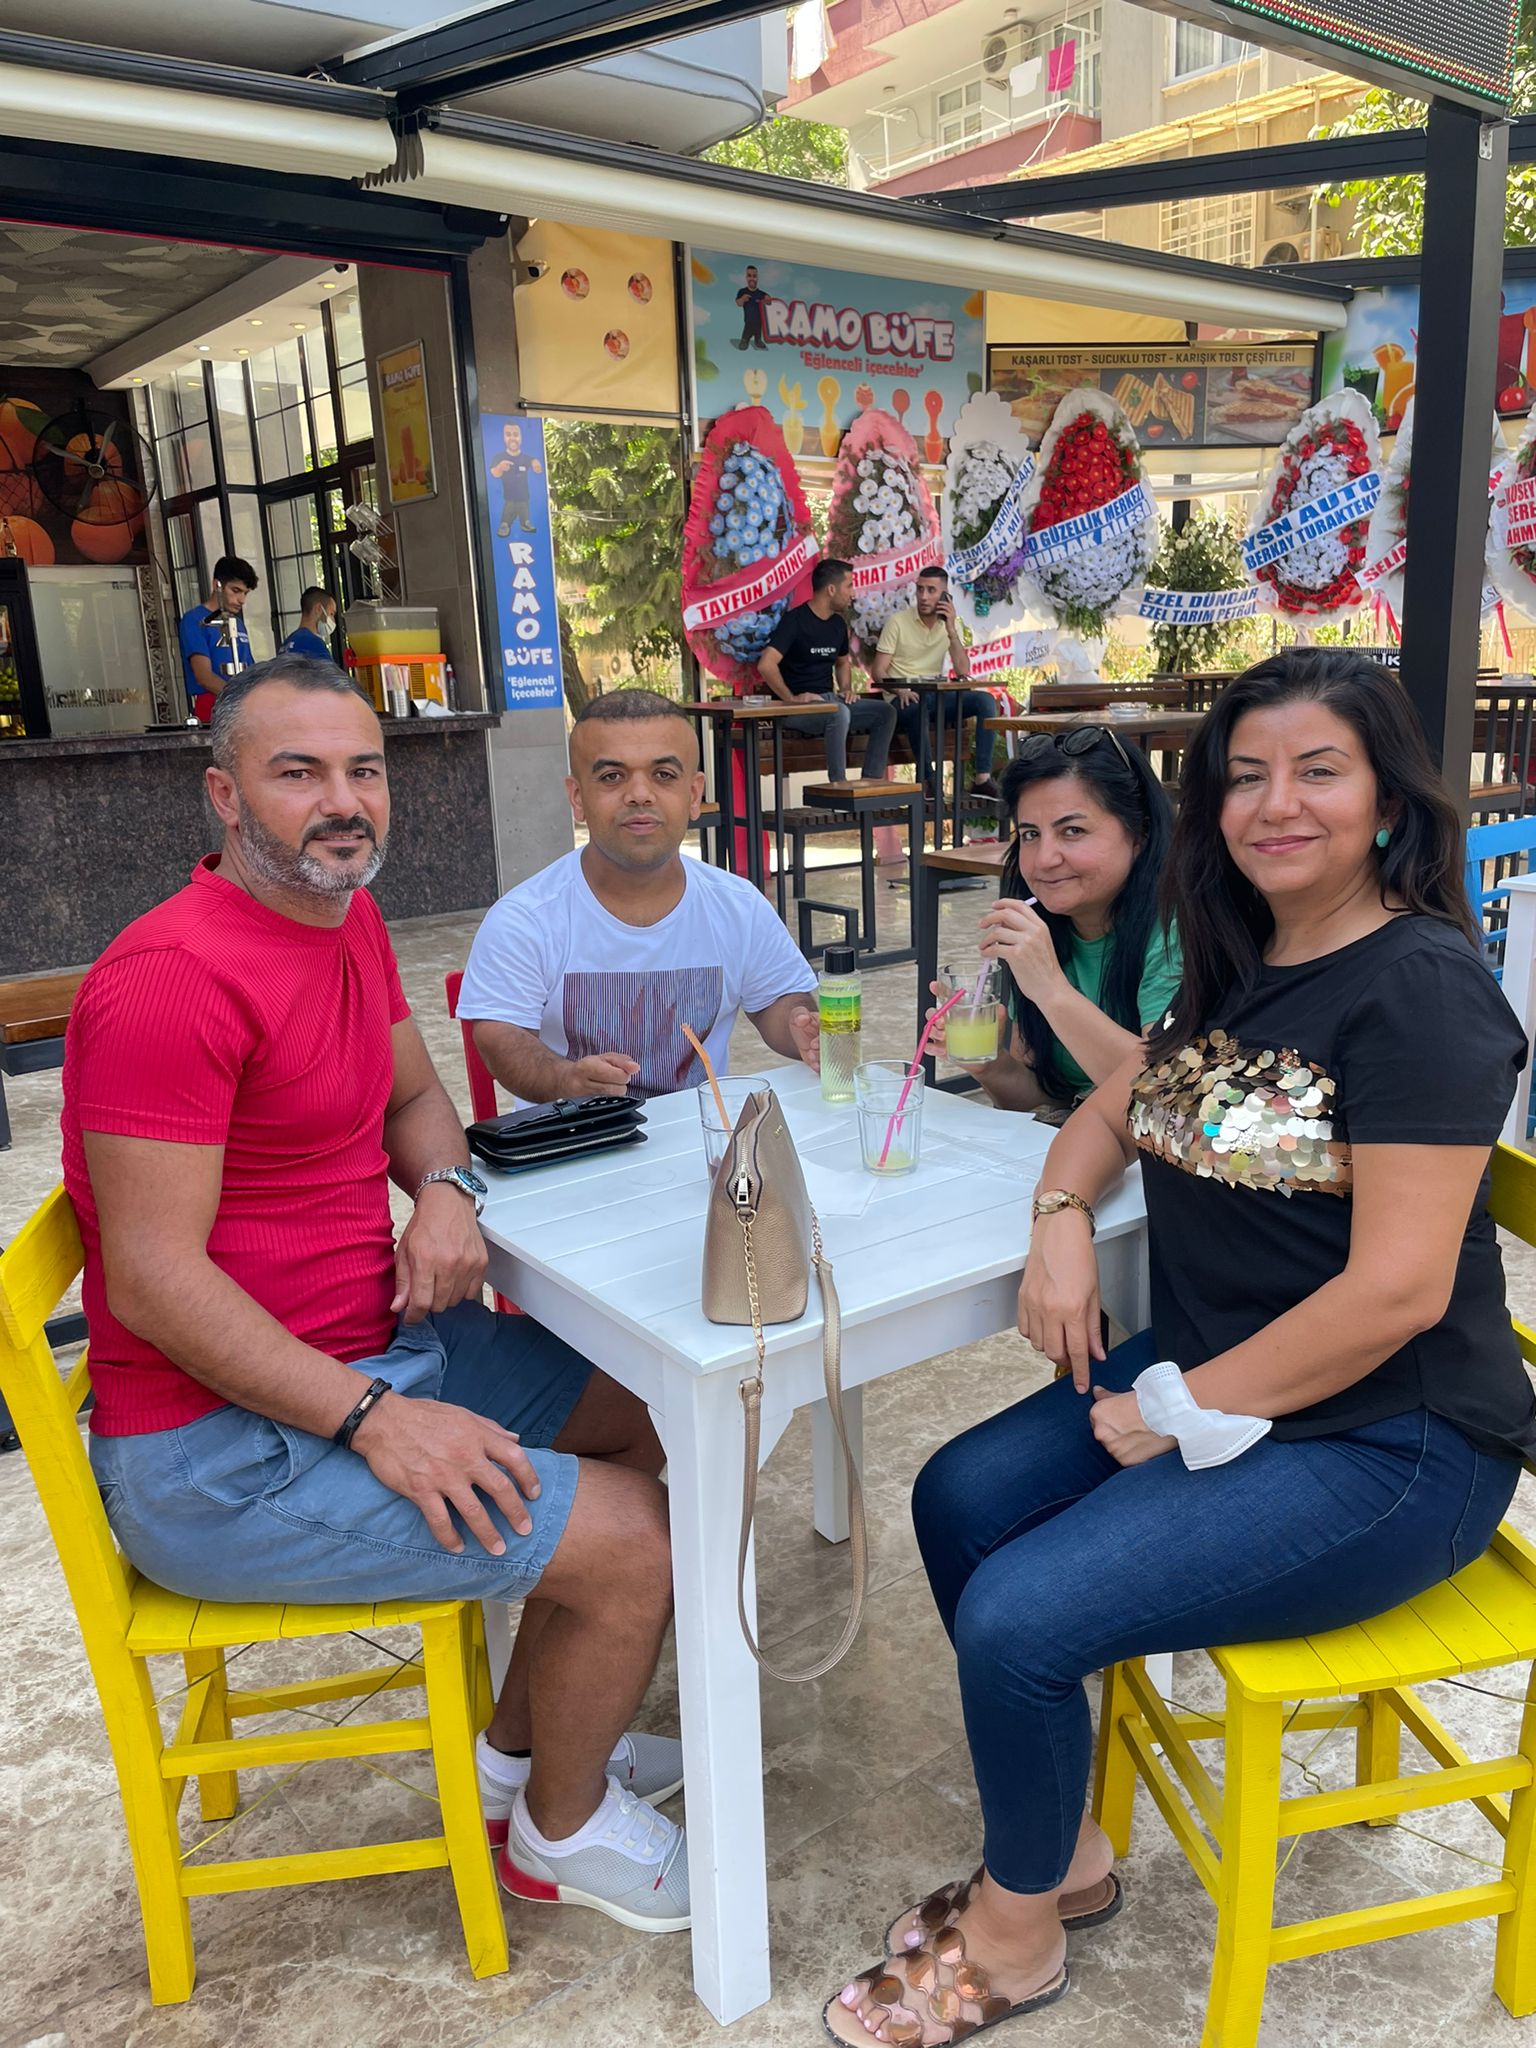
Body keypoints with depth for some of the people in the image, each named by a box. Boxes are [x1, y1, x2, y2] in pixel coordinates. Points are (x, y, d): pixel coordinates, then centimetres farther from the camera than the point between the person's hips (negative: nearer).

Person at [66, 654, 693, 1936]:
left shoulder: (347, 916, 5)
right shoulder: (173, 978, -25)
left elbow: (412, 1093, 17)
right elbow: (154, 1280, -26)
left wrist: (446, 1187, -6)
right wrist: (374, 1419, -27)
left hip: (372, 1349, 10)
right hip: (224, 1452, -10)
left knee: (654, 1418, 17)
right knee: (636, 1541, -13)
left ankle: (525, 1743, 33)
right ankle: (560, 1829, 20)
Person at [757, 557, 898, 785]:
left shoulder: (838, 624, 13)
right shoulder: (795, 620, -12)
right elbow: (766, 664, -23)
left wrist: (846, 689, 13)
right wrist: (790, 698, -21)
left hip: (830, 700, 8)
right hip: (797, 707, -8)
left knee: (886, 711, -5)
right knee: (839, 713, -37)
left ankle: (871, 781, -10)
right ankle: (838, 784, -29)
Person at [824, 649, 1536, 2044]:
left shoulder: (1421, 987, -19)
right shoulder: (1238, 969, 8)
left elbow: (1396, 1291, -24)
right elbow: (1111, 1113, 17)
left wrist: (1185, 1411, -17)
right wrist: (1062, 1222, -5)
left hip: (1386, 1445, -9)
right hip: (1205, 1379, 9)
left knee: (1018, 1615, -18)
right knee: (960, 1504, 2)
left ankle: (1018, 1927, 13)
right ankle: (1061, 1850, 21)